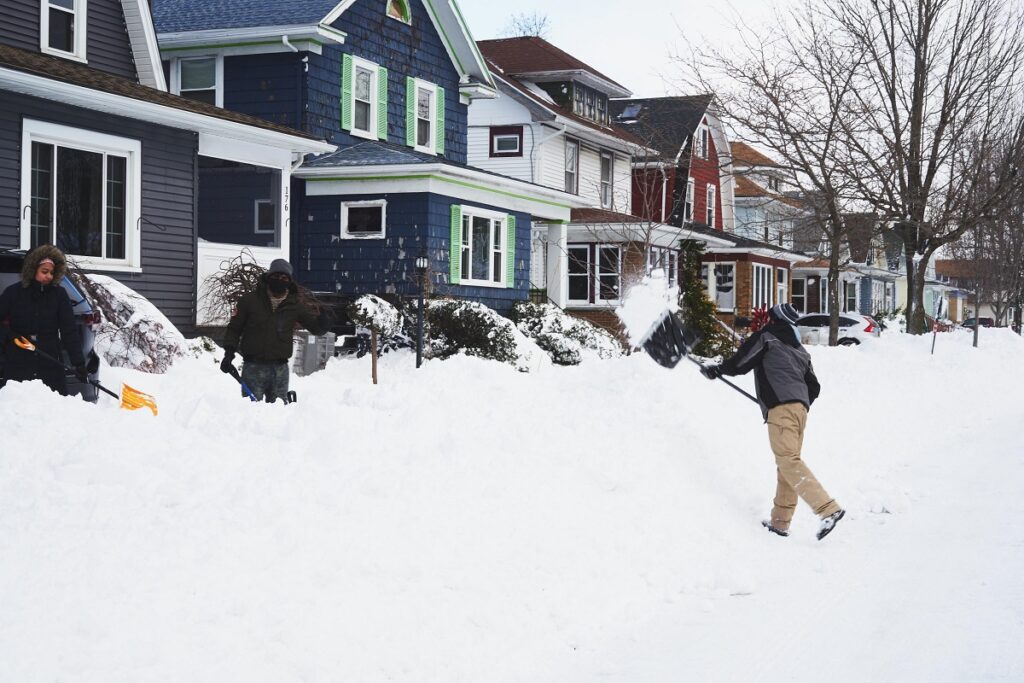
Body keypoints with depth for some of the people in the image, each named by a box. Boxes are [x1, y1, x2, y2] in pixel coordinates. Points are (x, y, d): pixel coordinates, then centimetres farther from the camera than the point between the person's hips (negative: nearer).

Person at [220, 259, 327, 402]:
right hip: (254, 367, -2)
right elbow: (234, 328, 5)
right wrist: (229, 353, -6)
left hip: (280, 369, 3)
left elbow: (316, 327, 7)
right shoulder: (250, 300, 0)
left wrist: (322, 322, -17)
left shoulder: (293, 305, 6)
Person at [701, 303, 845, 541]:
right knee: (788, 463, 10)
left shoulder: (766, 337, 8)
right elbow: (814, 387, 24)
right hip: (801, 407, 8)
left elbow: (740, 363, 4)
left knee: (788, 461, -15)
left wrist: (716, 369, 20)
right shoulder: (800, 350, 27)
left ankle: (828, 509, -27)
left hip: (781, 407, -8)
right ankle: (780, 521, 11)